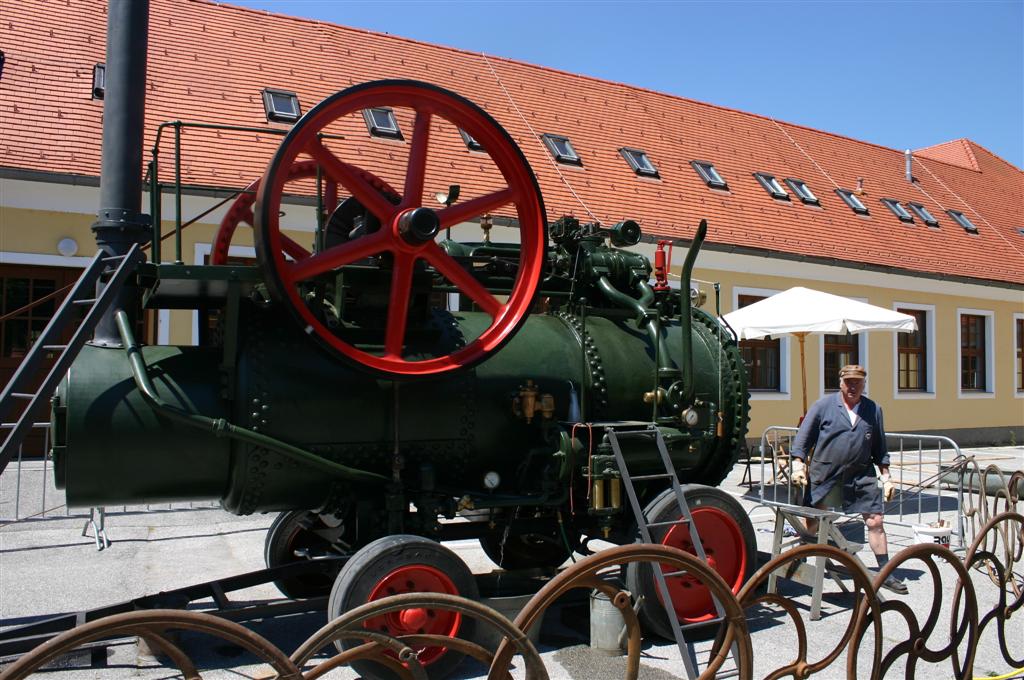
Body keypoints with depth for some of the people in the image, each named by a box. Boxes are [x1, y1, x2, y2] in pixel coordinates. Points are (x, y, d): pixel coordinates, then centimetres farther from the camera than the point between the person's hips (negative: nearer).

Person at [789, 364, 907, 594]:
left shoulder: (873, 410, 8)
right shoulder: (823, 405, -2)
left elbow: (879, 448, 15)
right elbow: (804, 437, 0)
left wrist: (885, 477, 12)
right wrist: (798, 465, -10)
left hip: (862, 475, 2)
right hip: (825, 476, -2)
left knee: (875, 522, 1)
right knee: (812, 523, 5)